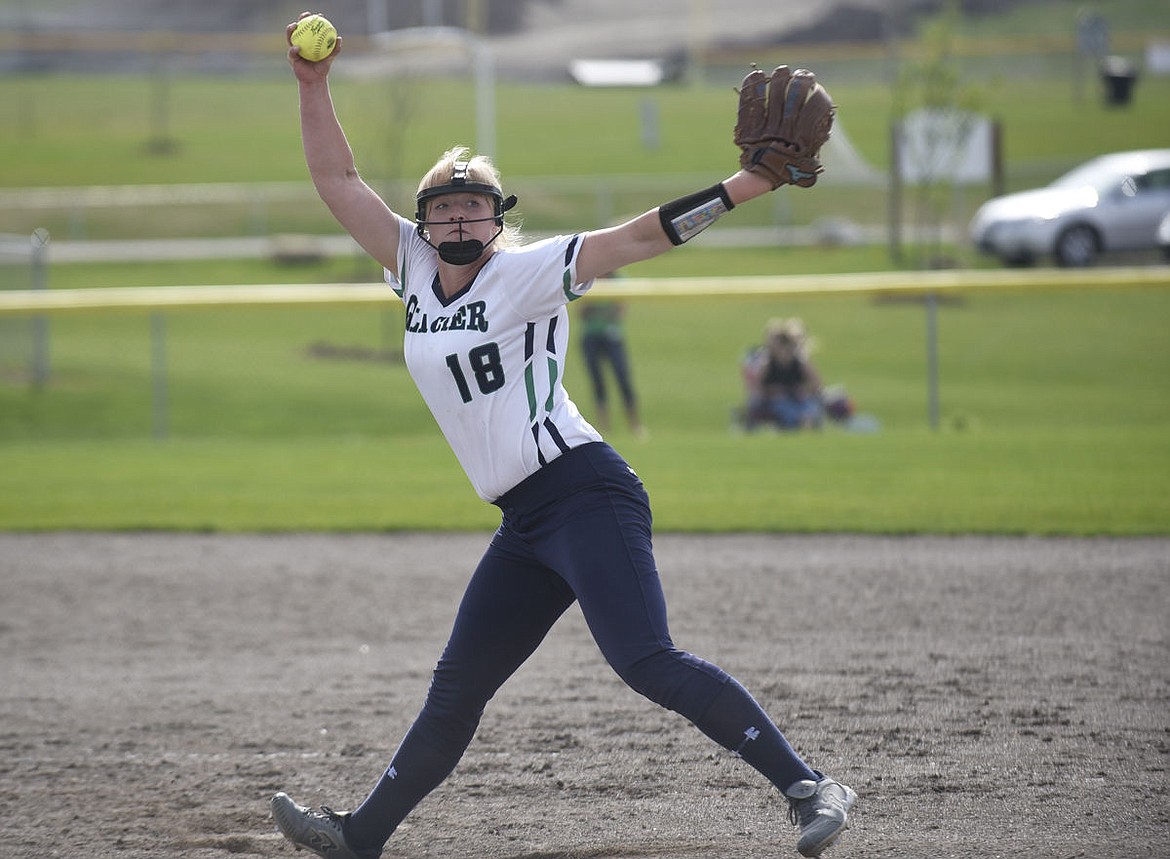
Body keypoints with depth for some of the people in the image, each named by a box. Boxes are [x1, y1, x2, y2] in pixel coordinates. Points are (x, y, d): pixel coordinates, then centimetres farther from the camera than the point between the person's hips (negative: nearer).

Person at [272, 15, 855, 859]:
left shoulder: (528, 272, -4)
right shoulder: (415, 268, 14)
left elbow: (646, 233, -10)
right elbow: (338, 180, 16)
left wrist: (754, 183, -18)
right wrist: (314, 85, 6)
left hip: (584, 494, -7)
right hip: (525, 525, 7)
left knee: (647, 662, -22)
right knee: (456, 690, 14)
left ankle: (807, 785, -25)